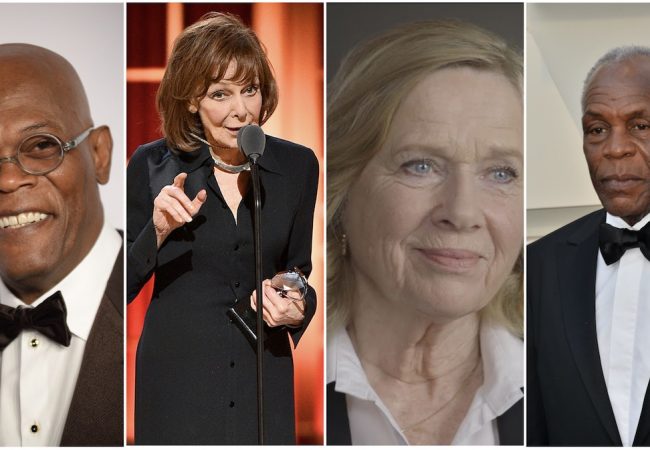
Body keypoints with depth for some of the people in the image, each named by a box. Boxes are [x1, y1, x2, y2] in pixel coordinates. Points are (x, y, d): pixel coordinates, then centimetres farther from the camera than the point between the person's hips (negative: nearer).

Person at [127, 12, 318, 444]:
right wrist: (158, 232, -21)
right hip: (176, 380, -2)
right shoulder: (152, 165, -7)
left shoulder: (297, 165, -1)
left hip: (263, 377, 2)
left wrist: (297, 309, -9)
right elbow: (123, 288, -5)